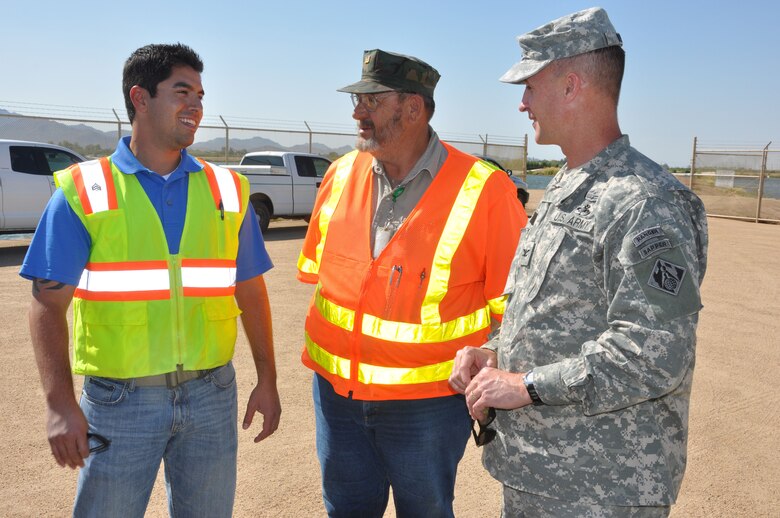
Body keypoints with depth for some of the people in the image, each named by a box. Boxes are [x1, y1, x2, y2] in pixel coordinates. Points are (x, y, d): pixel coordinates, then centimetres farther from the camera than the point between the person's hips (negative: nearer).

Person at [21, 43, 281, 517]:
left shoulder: (227, 190, 5)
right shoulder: (84, 192, -3)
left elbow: (250, 291, 8)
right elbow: (49, 304, -5)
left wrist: (267, 380, 5)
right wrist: (60, 403, -15)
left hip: (211, 394, 3)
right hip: (119, 400, -2)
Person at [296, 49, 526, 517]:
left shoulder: (483, 190, -15)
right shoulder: (341, 175, 0)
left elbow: (512, 302, -8)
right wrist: (325, 349, 11)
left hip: (428, 402, -4)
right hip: (336, 387, 5)